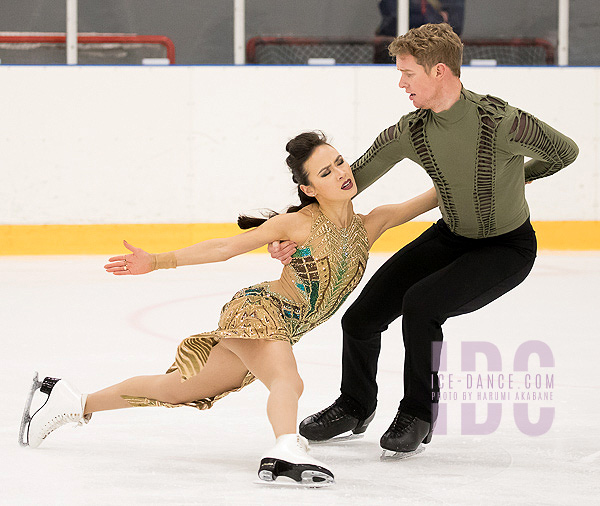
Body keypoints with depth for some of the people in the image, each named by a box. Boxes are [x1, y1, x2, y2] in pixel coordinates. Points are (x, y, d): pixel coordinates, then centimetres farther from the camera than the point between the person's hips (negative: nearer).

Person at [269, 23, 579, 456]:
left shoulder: (500, 122, -30)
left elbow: (565, 152, -11)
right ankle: (355, 407, 31)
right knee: (361, 318, 0)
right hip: (451, 237, 6)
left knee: (421, 303, -29)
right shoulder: (410, 132, -14)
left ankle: (419, 415, -6)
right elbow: (349, 181, -8)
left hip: (510, 248, -6)